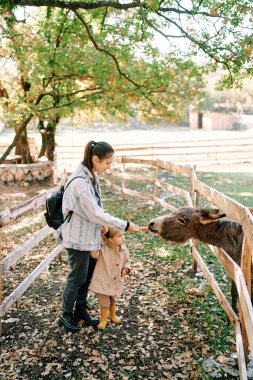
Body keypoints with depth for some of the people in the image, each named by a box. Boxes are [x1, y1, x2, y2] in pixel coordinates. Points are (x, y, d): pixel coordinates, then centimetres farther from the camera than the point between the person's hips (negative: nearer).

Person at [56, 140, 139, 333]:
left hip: (90, 236, 8)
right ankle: (66, 315, 24)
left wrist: (101, 225, -1)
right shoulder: (80, 181, -25)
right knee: (78, 277, 5)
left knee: (88, 275, 17)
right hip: (79, 238, -8)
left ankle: (81, 310, 33)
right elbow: (95, 214, -25)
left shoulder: (92, 176, 4)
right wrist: (125, 226, -21)